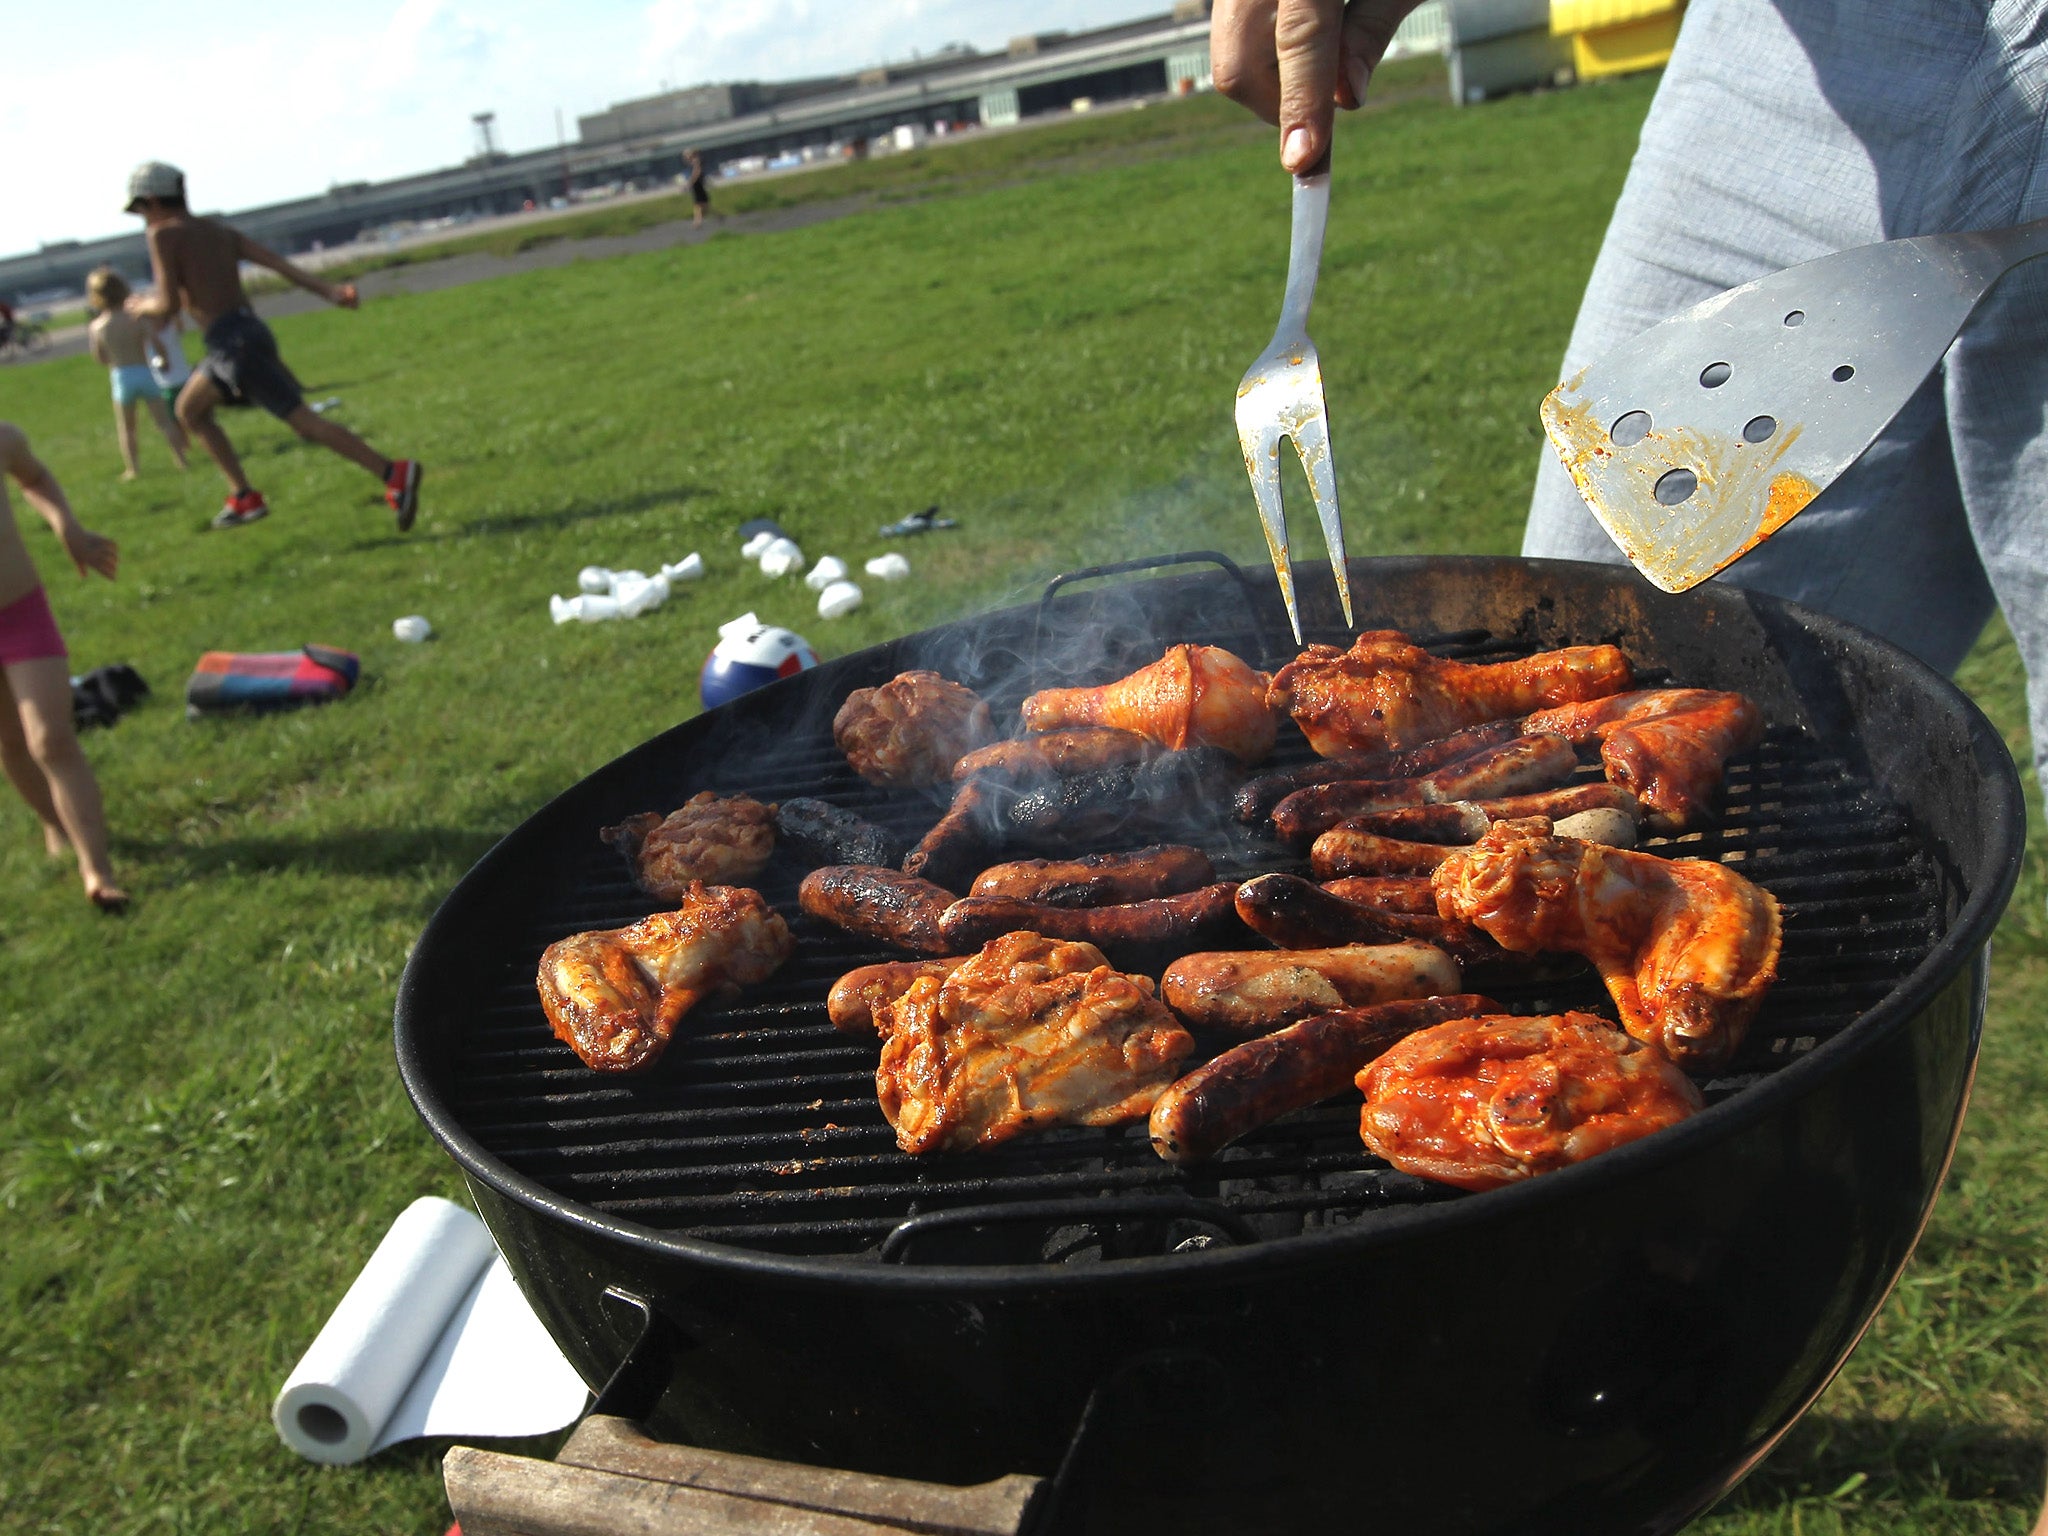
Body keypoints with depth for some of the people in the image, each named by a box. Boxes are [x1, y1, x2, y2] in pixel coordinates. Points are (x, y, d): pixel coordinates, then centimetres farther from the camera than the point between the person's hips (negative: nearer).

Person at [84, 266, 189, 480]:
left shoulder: (96, 327, -3)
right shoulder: (135, 319, -4)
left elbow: (99, 359, 3)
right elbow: (155, 344, -7)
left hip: (121, 378, 0)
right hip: (144, 373, 0)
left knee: (125, 428, 12)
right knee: (164, 422, 8)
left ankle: (132, 468, 7)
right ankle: (181, 459, 4)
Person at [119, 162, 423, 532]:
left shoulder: (163, 234, -1)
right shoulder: (221, 231, 20)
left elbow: (169, 305, -8)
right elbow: (277, 262, 7)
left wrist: (143, 306, 15)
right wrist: (328, 291, -3)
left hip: (232, 343, -9)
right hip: (253, 331, 9)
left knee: (304, 421, -14)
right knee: (189, 409, 24)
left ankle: (393, 473, -25)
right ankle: (244, 497, 21)